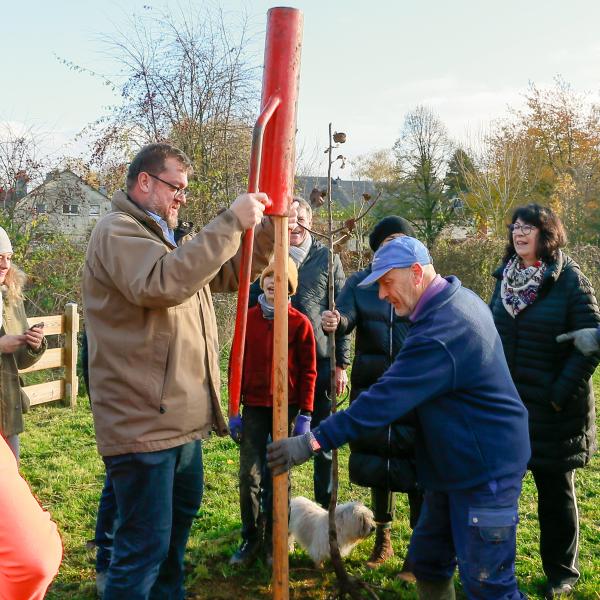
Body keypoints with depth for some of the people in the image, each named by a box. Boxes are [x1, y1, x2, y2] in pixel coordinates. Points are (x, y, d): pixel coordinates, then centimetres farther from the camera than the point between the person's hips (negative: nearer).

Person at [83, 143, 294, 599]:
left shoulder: (164, 238, 19)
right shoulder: (118, 232, -12)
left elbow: (228, 273, 16)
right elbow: (163, 283, -32)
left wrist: (270, 230, 1)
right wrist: (231, 222, -29)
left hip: (180, 419, 11)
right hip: (144, 422, -11)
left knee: (181, 514, 26)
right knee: (145, 547, -6)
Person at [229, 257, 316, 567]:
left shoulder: (300, 323, -3)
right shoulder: (249, 318, 2)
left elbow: (308, 371, -2)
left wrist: (305, 414, -5)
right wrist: (233, 411, 2)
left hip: (286, 409, -1)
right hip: (254, 407, 1)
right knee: (249, 474, -2)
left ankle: (274, 541, 19)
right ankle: (250, 538, 13)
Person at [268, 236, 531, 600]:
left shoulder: (440, 333, -28)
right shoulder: (462, 299, 4)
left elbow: (383, 401, -31)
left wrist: (312, 443, -31)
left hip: (485, 473, -10)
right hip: (456, 465, 10)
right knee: (427, 562, 17)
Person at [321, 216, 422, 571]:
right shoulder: (360, 283, 5)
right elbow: (346, 318, -12)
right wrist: (334, 322, -36)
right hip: (371, 386, 2)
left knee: (415, 465, -3)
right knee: (378, 461, 13)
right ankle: (383, 539, 31)